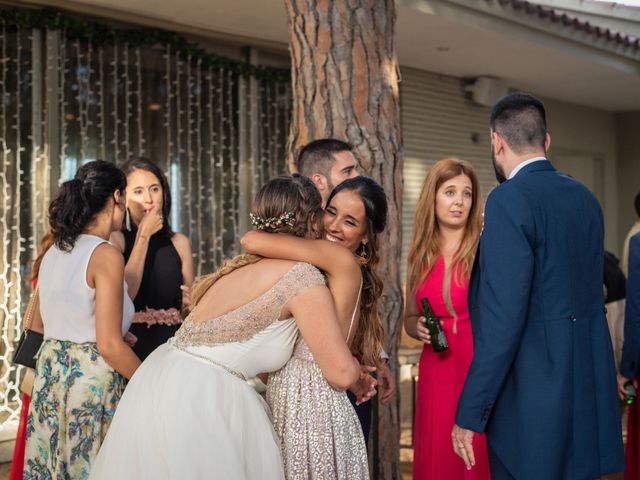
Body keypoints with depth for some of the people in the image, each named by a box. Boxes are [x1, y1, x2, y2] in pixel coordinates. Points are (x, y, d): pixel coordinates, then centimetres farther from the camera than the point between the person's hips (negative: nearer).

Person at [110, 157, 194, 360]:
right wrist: (143, 236, -11)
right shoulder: (115, 239, -2)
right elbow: (123, 297, -17)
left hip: (172, 344, 3)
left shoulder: (179, 242, 8)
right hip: (131, 344, -3)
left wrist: (191, 300, -6)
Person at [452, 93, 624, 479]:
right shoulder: (586, 197, 10)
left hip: (533, 393, -8)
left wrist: (470, 414, -16)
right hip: (587, 390, 8)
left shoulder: (510, 199, -14)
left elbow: (503, 316, -20)